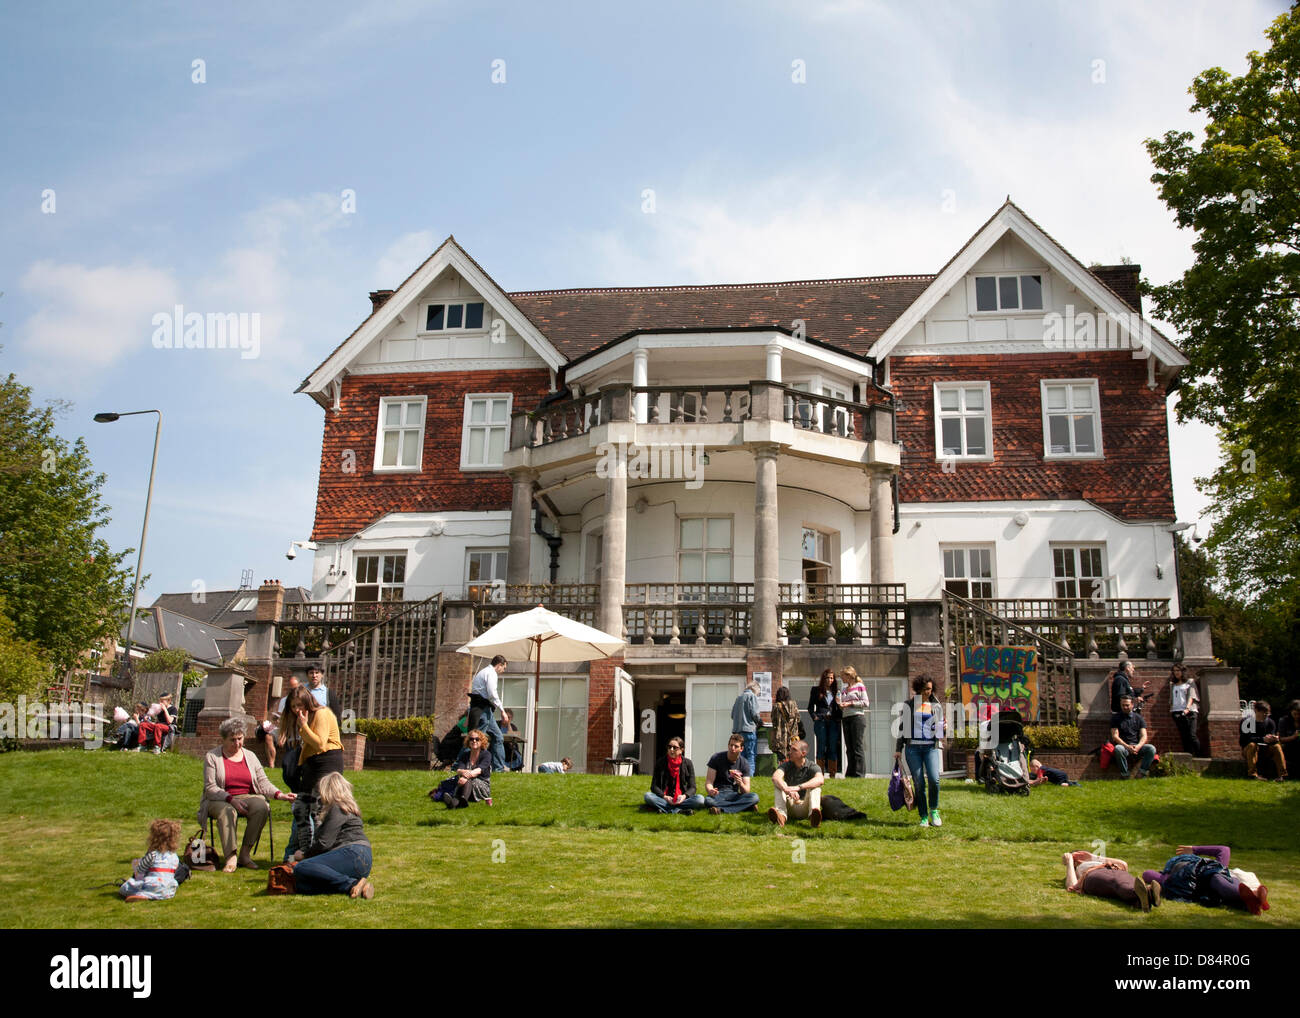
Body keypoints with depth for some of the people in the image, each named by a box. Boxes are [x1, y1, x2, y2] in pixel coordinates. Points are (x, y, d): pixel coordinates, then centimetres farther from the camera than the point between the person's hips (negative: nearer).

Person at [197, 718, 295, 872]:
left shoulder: (250, 756, 15)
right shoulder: (212, 757, 5)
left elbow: (263, 783, 8)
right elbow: (210, 788, -5)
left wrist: (279, 794, -12)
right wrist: (231, 799, -21)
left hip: (247, 798, 3)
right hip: (220, 801, -3)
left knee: (262, 807, -30)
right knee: (227, 811, -37)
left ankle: (245, 853, -23)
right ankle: (230, 857, -39)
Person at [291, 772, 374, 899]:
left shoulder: (337, 808, -3)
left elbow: (324, 843, -9)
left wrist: (304, 854, 6)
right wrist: (303, 851, 31)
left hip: (354, 855, -10)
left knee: (301, 868, -24)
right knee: (301, 886, -2)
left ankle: (352, 884, -30)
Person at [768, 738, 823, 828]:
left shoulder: (813, 767, -2)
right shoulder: (786, 765, 4)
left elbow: (820, 780, -27)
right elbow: (775, 777, -19)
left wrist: (799, 787, -41)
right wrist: (787, 789, -41)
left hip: (804, 808, -2)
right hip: (789, 807, 2)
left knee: (815, 786, -24)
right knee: (778, 783, -16)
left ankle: (813, 815, -55)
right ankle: (781, 814, -43)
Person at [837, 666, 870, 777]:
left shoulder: (859, 686, 1)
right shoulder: (843, 690, 20)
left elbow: (866, 703, -6)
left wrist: (850, 703, -10)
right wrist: (839, 703, 2)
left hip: (857, 717, -7)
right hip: (846, 719, 7)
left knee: (858, 747, -8)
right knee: (850, 748, 6)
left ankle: (859, 774, -8)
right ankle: (850, 774, 8)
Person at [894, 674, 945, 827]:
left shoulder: (936, 707, 14)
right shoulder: (908, 705, 10)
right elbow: (901, 727, 11)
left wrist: (939, 744, 9)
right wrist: (898, 749, 7)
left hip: (931, 747, 1)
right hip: (913, 747, 0)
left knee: (934, 779, -17)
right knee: (919, 783, -5)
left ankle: (934, 810, 5)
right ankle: (923, 817, 5)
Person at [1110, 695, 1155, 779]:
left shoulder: (1138, 718, 13)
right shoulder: (1116, 718, 7)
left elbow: (1144, 736, 4)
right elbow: (1115, 736, -3)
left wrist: (1138, 746, -18)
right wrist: (1127, 746, -19)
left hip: (1137, 746, 2)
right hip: (1123, 745, -2)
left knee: (1151, 748, -27)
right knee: (1118, 749, -37)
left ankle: (1141, 772, -24)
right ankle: (1126, 774, -26)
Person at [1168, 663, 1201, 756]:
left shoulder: (1190, 682, 10)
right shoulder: (1173, 685, 22)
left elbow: (1191, 696, -2)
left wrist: (1187, 708, -17)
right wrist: (1171, 711, 8)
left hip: (1189, 712, -4)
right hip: (1177, 713, 4)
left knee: (1192, 736, -15)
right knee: (1184, 737, -1)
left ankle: (1199, 756, -9)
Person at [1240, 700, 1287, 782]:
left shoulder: (1270, 722, 1)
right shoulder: (1246, 721, -11)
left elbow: (1272, 736, -8)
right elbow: (1246, 739, -23)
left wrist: (1274, 739, -34)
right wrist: (1263, 739, -37)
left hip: (1265, 750, 3)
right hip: (1248, 750, -3)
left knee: (1277, 746, -22)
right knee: (1252, 745, -34)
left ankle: (1282, 774, -27)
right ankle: (1253, 774, -36)